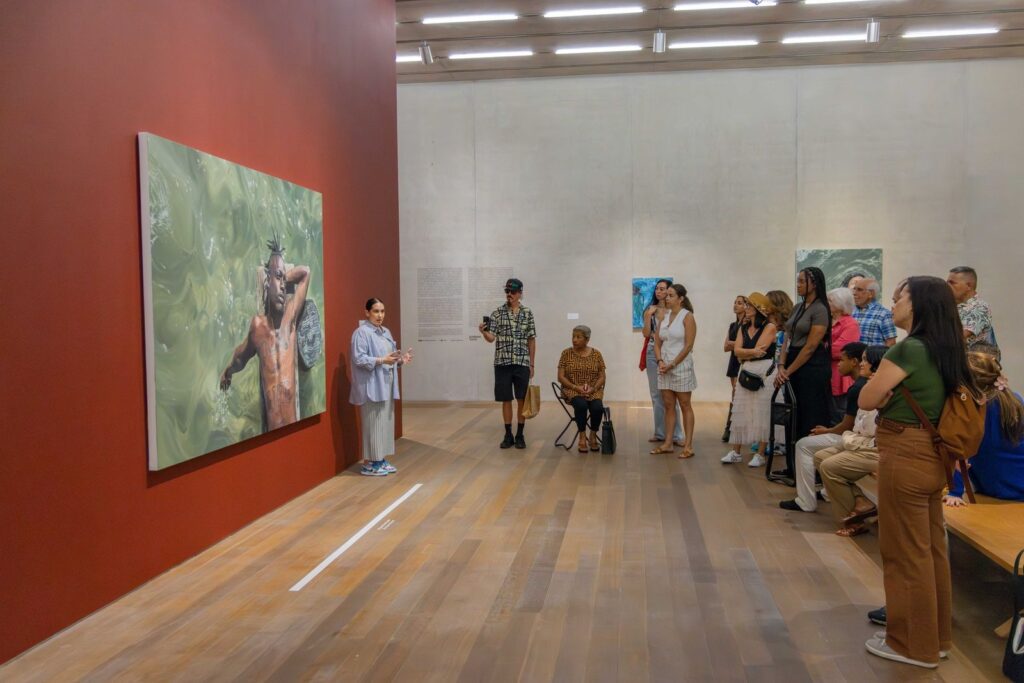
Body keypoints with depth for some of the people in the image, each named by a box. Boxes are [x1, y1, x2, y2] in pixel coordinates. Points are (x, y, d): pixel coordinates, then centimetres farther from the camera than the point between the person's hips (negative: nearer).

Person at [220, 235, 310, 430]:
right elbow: (241, 356, 25)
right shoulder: (257, 325, 2)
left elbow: (305, 272, 11)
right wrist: (227, 372, 40)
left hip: (293, 418, 0)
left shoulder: (291, 316, 2)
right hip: (272, 422, 0)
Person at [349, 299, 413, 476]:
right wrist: (382, 360, -26)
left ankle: (380, 460, 21)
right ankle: (368, 463, 3)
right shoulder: (361, 332, -12)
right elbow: (358, 358, -19)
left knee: (386, 423, 12)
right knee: (373, 424, -6)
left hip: (386, 385, 9)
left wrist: (401, 359, 0)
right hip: (371, 386, -9)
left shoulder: (385, 332, 15)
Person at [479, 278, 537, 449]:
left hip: (522, 363, 0)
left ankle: (520, 435, 15)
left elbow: (531, 340, 6)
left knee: (522, 399, 4)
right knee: (506, 400, 5)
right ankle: (508, 435, 15)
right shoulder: (497, 313, 2)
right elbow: (491, 338, -6)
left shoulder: (528, 313, 4)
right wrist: (483, 332, -29)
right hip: (502, 363, 0)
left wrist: (532, 364, 3)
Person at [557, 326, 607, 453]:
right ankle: (582, 437, -17)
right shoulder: (567, 353, 1)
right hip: (572, 390, -1)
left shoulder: (596, 354, 5)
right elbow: (561, 377, -1)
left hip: (593, 391, 2)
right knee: (581, 405, -34)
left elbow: (602, 377, 6)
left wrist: (593, 388, -13)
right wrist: (576, 387, -14)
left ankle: (593, 437, -5)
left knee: (598, 408, -29)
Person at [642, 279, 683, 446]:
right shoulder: (650, 310, 10)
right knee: (656, 394, 9)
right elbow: (646, 334, 4)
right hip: (653, 352, 5)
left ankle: (675, 434, -4)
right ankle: (659, 432, 16)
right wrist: (648, 316, -5)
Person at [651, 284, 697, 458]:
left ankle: (688, 446, 3)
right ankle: (667, 443, 15)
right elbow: (657, 342, 11)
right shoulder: (664, 316, 10)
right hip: (664, 367, 6)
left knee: (685, 406, 0)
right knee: (668, 406, 9)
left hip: (681, 366, -6)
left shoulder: (687, 317, -7)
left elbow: (688, 346, -13)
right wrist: (660, 362, -6)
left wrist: (672, 364, -14)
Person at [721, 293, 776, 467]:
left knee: (761, 414, -3)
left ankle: (760, 455, 4)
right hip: (745, 372, 6)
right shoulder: (743, 328, 14)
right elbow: (737, 351, 1)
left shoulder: (769, 327, -4)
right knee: (740, 412, 6)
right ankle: (736, 452, 12)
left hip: (763, 372, -6)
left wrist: (745, 355, 1)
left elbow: (759, 350, -12)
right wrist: (753, 351, -12)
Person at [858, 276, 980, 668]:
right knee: (930, 548, 18)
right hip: (931, 455, 9)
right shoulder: (943, 351, 8)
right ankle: (935, 636, 32)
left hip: (905, 456, -9)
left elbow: (867, 400, -12)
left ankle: (912, 644, 17)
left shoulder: (907, 349, -19)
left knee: (905, 552, 4)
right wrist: (896, 390, 3)